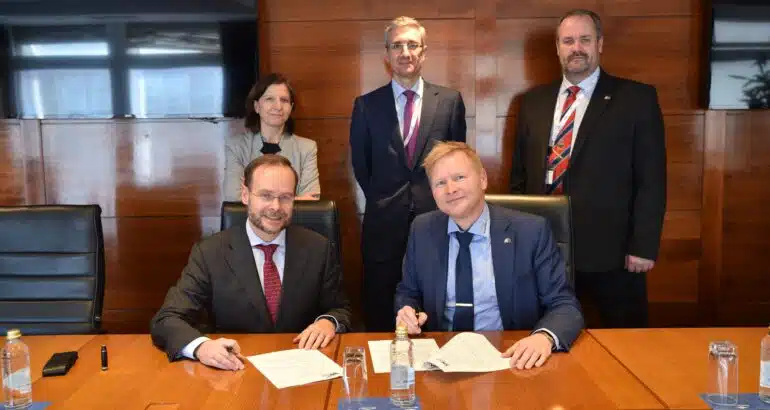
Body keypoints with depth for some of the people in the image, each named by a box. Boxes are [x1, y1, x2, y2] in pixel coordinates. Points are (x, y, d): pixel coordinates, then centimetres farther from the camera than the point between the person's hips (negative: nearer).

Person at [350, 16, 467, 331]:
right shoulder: (366, 105, 4)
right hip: (384, 225, 0)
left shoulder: (450, 101, 4)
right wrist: (381, 202, 10)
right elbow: (360, 163, 11)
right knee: (380, 319, 9)